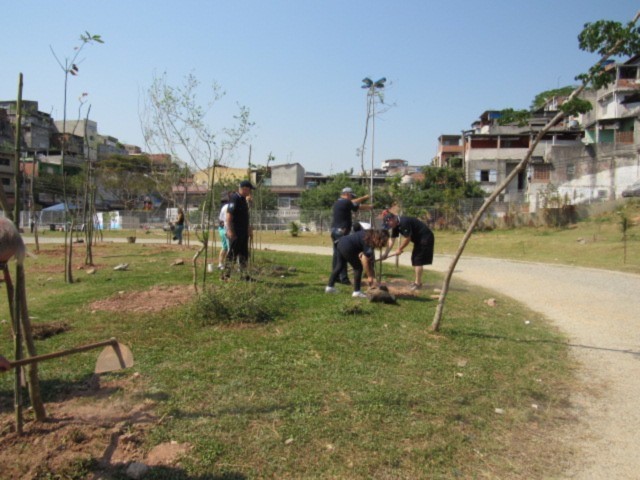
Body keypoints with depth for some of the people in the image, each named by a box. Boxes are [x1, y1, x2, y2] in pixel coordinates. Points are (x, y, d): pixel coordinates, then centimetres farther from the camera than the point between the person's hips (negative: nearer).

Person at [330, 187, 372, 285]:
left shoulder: (338, 202, 17)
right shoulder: (346, 203, -11)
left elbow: (353, 202, 25)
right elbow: (359, 207, -2)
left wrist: (364, 197, 29)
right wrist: (370, 207, 15)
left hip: (335, 231, 9)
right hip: (342, 231, -9)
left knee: (337, 254, 13)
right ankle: (343, 278, -6)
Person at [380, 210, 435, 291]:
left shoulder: (404, 222, -28)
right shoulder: (396, 225, 2)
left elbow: (407, 239, -24)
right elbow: (392, 239, 3)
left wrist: (399, 249, -12)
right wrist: (386, 253, -2)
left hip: (425, 239, -10)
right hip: (419, 240, 10)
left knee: (418, 260, -9)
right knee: (414, 259, 12)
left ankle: (418, 283, -3)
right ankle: (416, 281, 20)